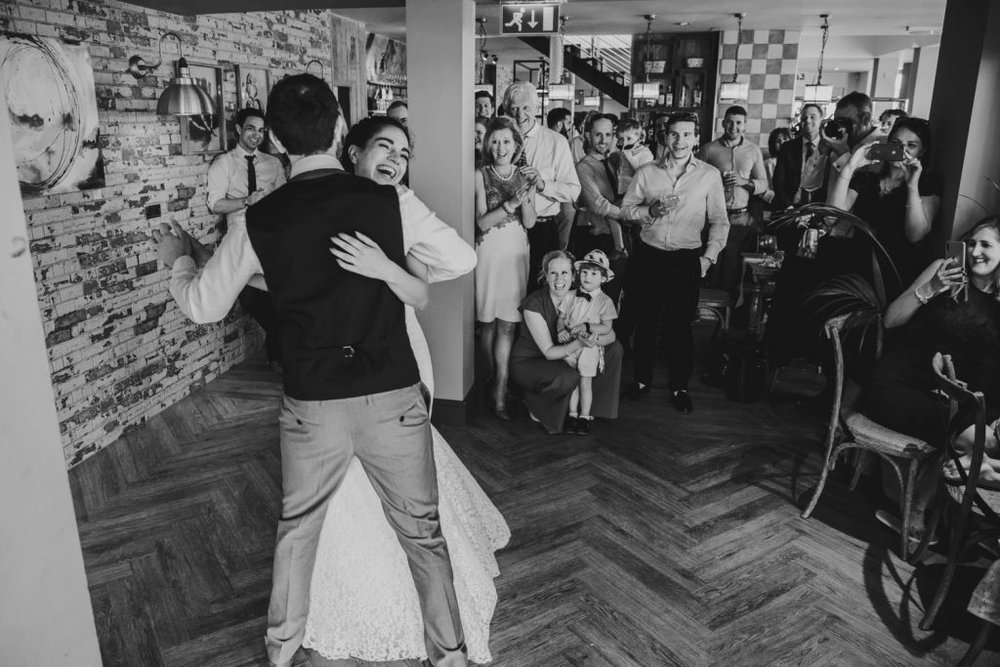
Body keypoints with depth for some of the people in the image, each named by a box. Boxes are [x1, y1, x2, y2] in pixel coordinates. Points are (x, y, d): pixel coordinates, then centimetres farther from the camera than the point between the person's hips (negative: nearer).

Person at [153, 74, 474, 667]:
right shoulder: (390, 203, -10)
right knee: (422, 530, 16)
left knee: (297, 527, 24)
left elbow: (202, 306, 4)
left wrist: (176, 258, 25)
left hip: (312, 405, 1)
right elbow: (463, 260, 0)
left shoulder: (260, 222, -7)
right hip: (393, 398, -1)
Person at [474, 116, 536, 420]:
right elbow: (482, 223, -9)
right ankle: (495, 380, 21)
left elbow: (529, 223, 2)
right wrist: (510, 204, -21)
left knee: (507, 323, -2)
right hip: (490, 250, -2)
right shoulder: (481, 175, -1)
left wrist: (526, 198, -16)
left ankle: (499, 392, 1)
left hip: (517, 252, 2)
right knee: (488, 322, 4)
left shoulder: (524, 176, 8)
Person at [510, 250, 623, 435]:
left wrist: (594, 340, -35)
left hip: (564, 358, 6)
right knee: (568, 377, -37)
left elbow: (611, 334, -11)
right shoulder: (534, 303, -24)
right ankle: (534, 403, -3)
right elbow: (549, 352, -25)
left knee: (615, 349, -5)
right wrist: (579, 343, -41)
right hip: (527, 363, -6)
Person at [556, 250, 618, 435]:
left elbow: (606, 327, -10)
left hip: (590, 346, -3)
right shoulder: (570, 296, 5)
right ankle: (572, 415, 19)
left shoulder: (604, 301, -4)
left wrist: (587, 327, -23)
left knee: (585, 383, 4)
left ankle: (584, 417, 16)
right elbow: (561, 318, 7)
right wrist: (561, 330, -13)